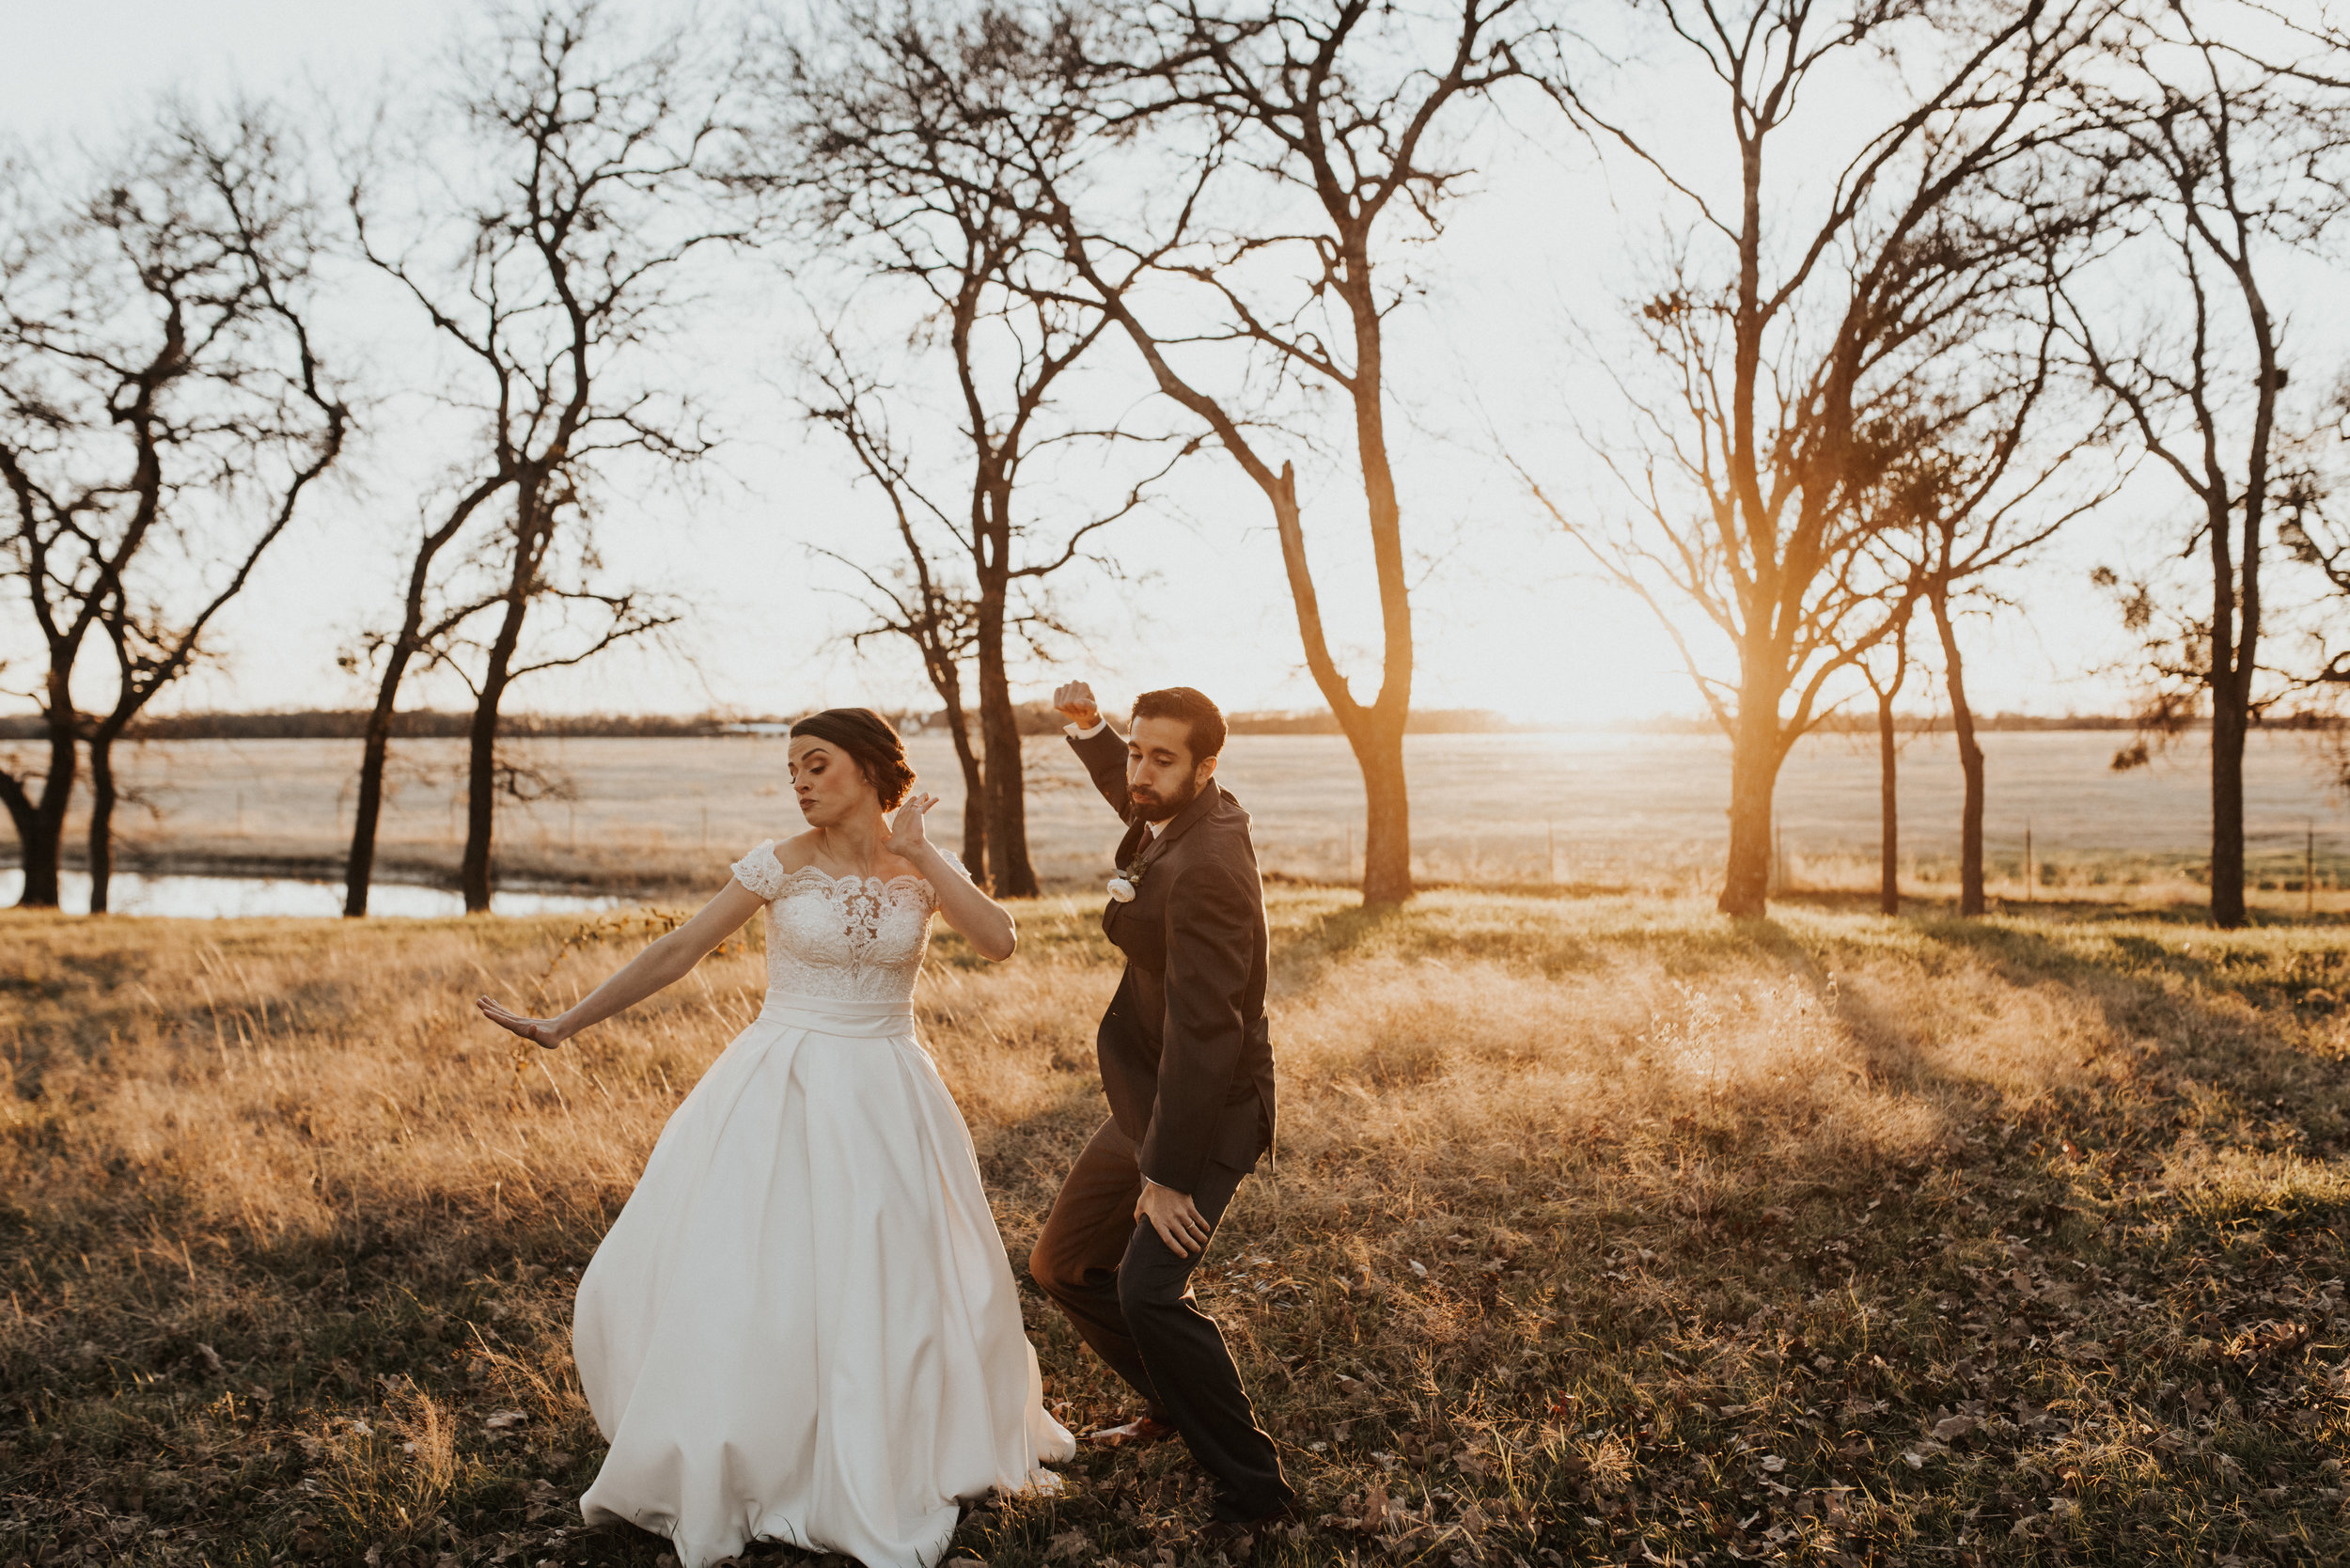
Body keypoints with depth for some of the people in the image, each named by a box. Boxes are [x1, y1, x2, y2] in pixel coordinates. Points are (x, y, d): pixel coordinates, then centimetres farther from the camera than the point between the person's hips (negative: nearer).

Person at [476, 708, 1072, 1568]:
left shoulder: (924, 868, -1)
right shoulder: (780, 864, -6)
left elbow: (1000, 940, -15)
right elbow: (676, 951, -6)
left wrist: (918, 853, -16)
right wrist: (565, 1024, -8)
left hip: (885, 1103, 1)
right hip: (779, 1093, -1)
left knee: (897, 1287, 7)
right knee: (729, 1273, -1)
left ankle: (875, 1467, 29)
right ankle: (723, 1465, 21)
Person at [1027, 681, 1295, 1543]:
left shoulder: (1206, 866, -27)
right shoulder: (1173, 811, 1)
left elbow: (1202, 1030, -29)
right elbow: (1130, 794, 28)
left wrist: (1168, 1174, -26)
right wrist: (1088, 728, 7)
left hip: (1208, 1111, -10)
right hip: (1147, 1098, 10)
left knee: (1147, 1288, -24)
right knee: (1062, 1266, 17)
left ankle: (1252, 1486, -7)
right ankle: (1176, 1406, 36)